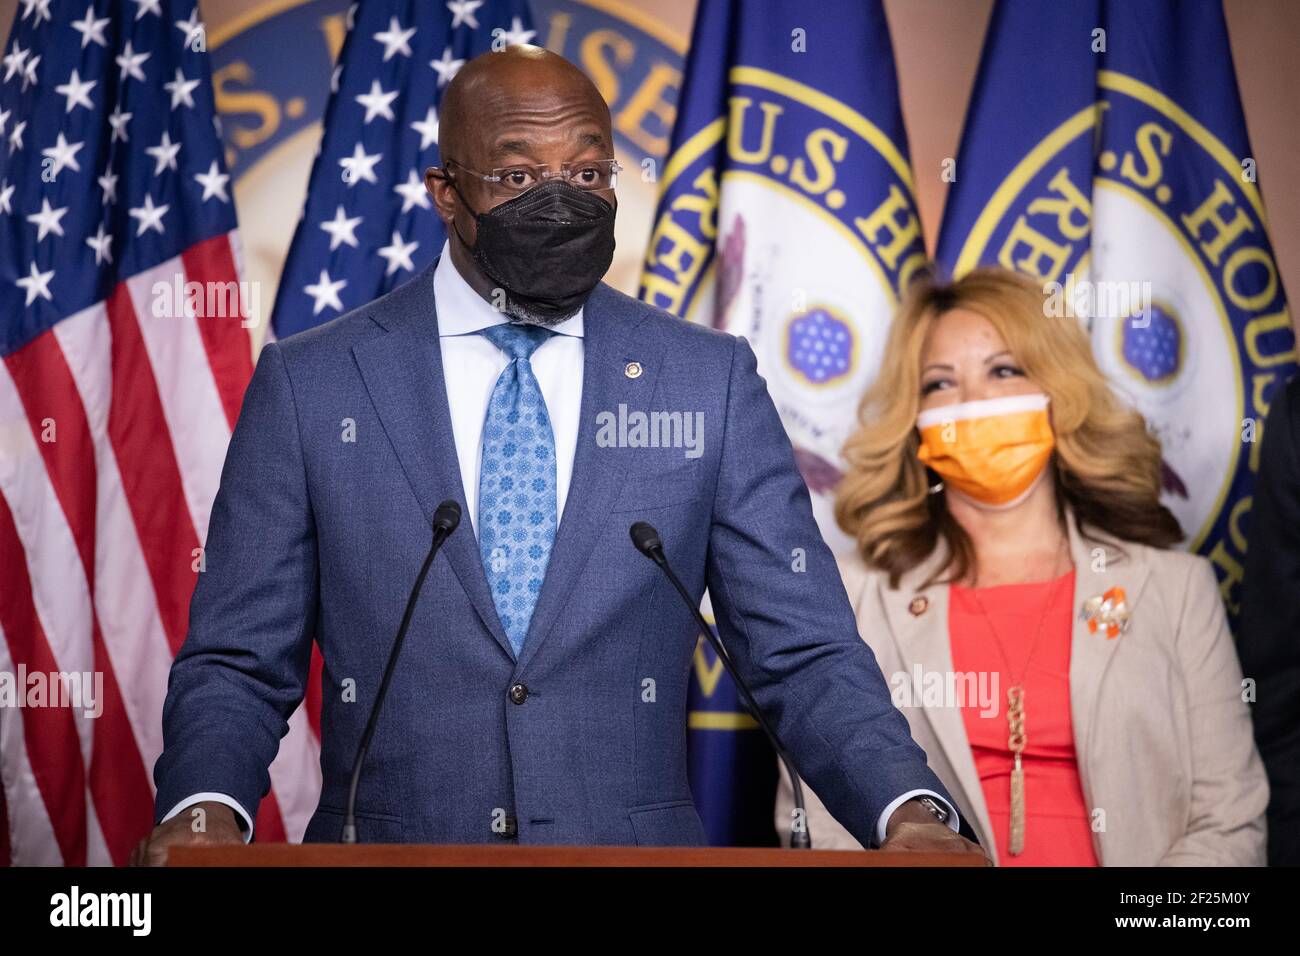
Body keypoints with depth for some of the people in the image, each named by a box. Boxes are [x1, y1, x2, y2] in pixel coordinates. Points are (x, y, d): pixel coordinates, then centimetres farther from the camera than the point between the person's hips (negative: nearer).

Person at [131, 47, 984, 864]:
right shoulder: (308, 385, 4)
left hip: (635, 845, 1)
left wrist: (909, 812, -14)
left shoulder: (708, 381, 5)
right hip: (386, 849, 0)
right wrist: (204, 809, -14)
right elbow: (238, 663, 5)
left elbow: (804, 655, 3)